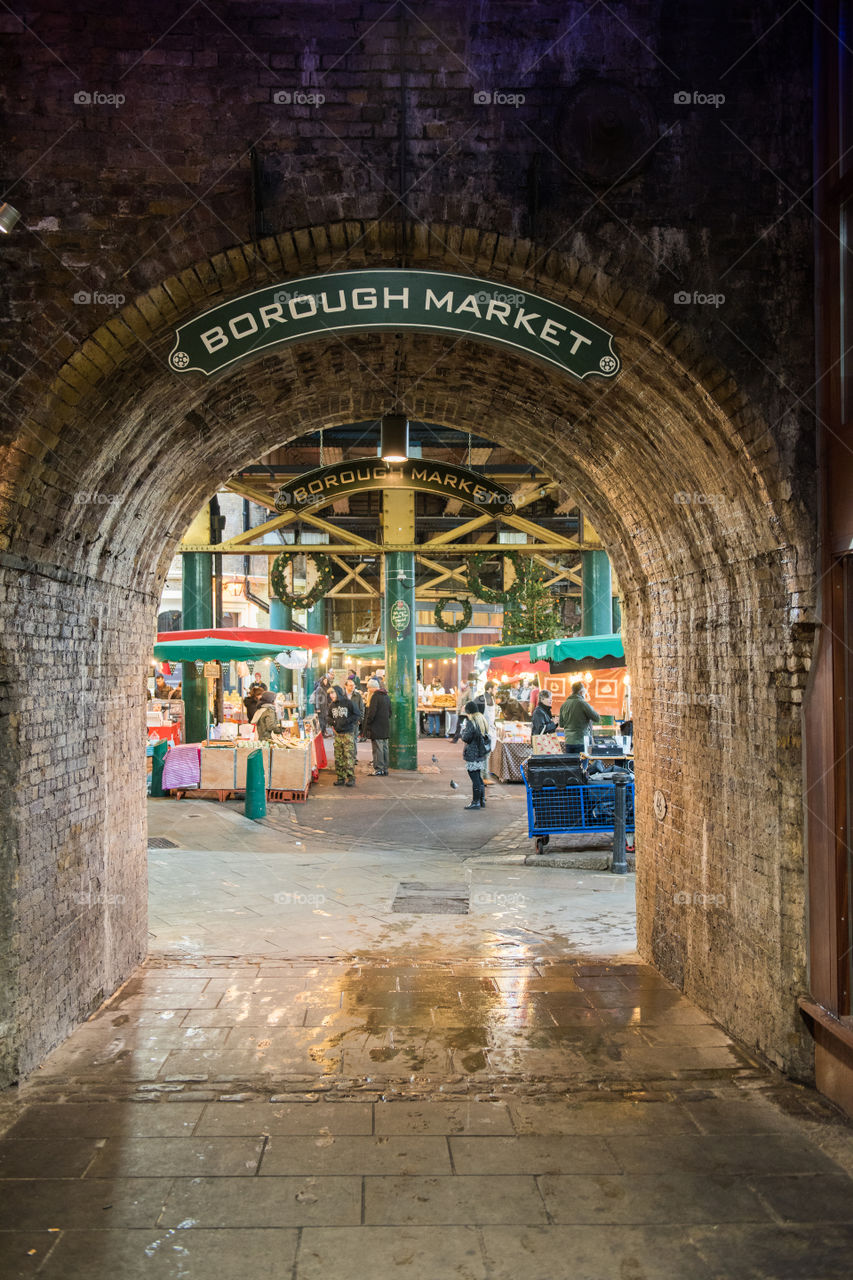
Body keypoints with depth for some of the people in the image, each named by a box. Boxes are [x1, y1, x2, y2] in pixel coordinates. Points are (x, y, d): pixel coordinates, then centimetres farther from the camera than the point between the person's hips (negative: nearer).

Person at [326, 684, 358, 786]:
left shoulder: (348, 703, -6)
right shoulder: (332, 705, 9)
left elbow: (356, 715, -3)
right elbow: (329, 717, 20)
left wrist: (346, 721, -15)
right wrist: (332, 722, -1)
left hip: (348, 733, -5)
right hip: (337, 734, 5)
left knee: (349, 756, -7)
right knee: (338, 757, 6)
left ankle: (351, 778, -3)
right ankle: (341, 778, 13)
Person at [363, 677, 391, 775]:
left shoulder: (375, 696, -13)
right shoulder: (386, 696, 13)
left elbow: (371, 713, -18)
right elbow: (390, 712, 19)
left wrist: (367, 723, -9)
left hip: (376, 727, -8)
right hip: (386, 727, 8)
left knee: (377, 748, -5)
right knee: (384, 748, 11)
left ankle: (379, 769, -6)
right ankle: (385, 769, 15)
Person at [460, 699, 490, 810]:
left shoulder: (470, 722, -16)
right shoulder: (482, 720, 10)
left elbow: (466, 738, -17)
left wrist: (463, 730, 3)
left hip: (472, 755, -9)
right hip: (481, 755, 9)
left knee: (475, 778, -3)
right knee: (478, 777, 18)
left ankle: (476, 802, 2)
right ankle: (482, 800, 22)